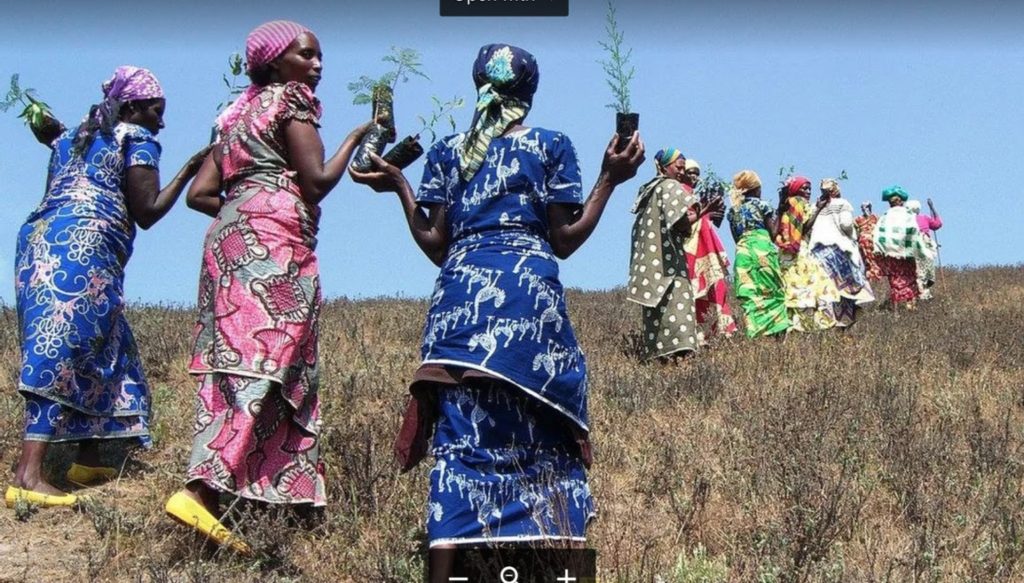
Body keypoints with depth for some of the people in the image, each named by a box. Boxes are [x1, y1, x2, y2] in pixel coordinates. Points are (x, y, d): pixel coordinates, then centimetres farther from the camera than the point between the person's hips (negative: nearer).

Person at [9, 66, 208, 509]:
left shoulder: (72, 136, 26)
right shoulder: (137, 140, 5)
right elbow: (146, 213, -2)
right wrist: (188, 171, 7)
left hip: (37, 242, 8)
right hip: (84, 251, -8)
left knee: (99, 351, 16)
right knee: (62, 354, -15)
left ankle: (88, 459, 15)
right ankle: (28, 474, -23)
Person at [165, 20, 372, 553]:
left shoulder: (239, 112, 26)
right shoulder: (292, 100, 4)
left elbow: (199, 193, 19)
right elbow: (316, 181, -6)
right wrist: (357, 137, 6)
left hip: (230, 237, 9)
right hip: (274, 242, -9)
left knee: (234, 363, 4)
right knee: (263, 364, -16)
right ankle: (199, 491, -28)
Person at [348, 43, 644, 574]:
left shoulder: (447, 152, 14)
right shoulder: (551, 146, 8)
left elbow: (435, 245, 10)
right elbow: (565, 240, 4)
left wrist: (398, 186, 20)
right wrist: (609, 179, 10)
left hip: (460, 295, 2)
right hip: (531, 295, -2)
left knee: (462, 439, -1)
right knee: (544, 437, 4)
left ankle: (444, 570, -7)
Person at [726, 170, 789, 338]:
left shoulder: (733, 210, 16)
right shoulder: (760, 204, 3)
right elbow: (773, 231, 2)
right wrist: (776, 216, 16)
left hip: (742, 252, 4)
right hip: (762, 250, -4)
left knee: (749, 296, -2)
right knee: (772, 292, 2)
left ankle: (755, 334, -11)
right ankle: (777, 332, -3)